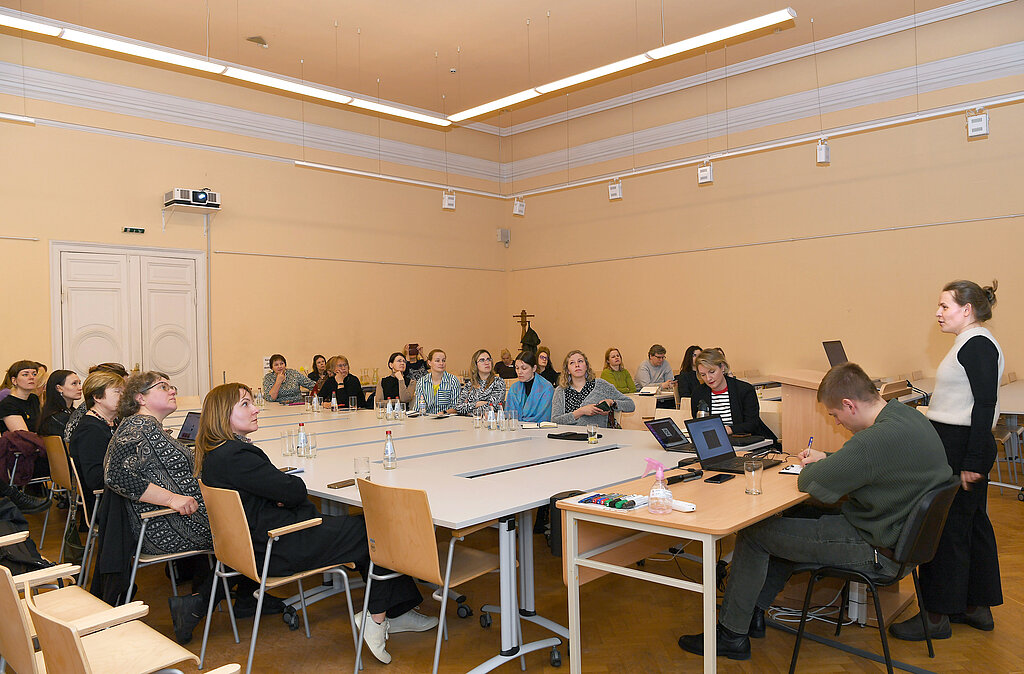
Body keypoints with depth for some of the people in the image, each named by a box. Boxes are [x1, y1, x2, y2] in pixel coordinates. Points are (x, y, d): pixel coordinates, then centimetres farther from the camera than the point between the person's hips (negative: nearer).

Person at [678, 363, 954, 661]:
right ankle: (753, 612, 28)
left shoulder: (881, 438, -31)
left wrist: (815, 467, -6)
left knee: (754, 532, -3)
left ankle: (731, 635, 12)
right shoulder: (906, 413, 2)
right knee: (793, 516, 22)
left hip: (876, 549, -10)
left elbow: (810, 483, -28)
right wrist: (828, 458, 9)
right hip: (900, 530, 10)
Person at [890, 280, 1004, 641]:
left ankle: (937, 617, 6)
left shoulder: (978, 344, -16)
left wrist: (973, 462, -22)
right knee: (971, 525, 16)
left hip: (963, 447, -11)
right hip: (958, 446, 11)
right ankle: (978, 606, 28)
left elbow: (986, 404, -21)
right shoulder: (970, 343, 15)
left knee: (945, 529, -3)